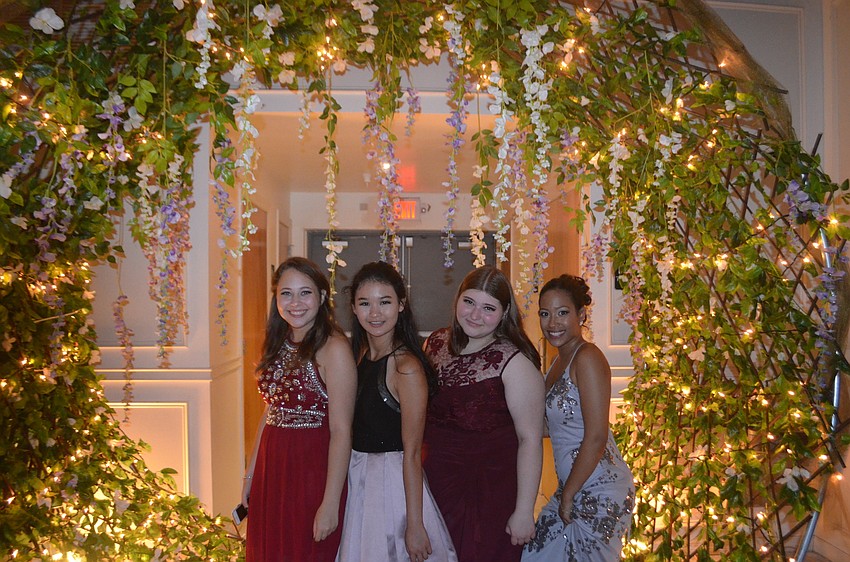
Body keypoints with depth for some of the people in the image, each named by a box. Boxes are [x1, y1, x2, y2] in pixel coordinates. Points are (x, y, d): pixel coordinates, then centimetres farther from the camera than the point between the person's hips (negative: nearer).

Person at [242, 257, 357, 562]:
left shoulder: (333, 347, -17)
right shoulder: (278, 344, 6)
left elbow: (341, 431, -18)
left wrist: (331, 505, -19)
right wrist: (251, 473, 13)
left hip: (313, 470, -7)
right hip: (270, 467, 7)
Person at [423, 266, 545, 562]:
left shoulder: (515, 362, -16)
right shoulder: (436, 343, 0)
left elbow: (530, 439, -16)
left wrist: (524, 511, -17)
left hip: (491, 488, -5)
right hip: (438, 479, 5)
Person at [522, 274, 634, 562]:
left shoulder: (587, 358, -17)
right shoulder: (559, 361, 10)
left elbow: (596, 438, -20)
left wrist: (568, 495, -13)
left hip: (598, 492, -8)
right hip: (572, 488, 8)